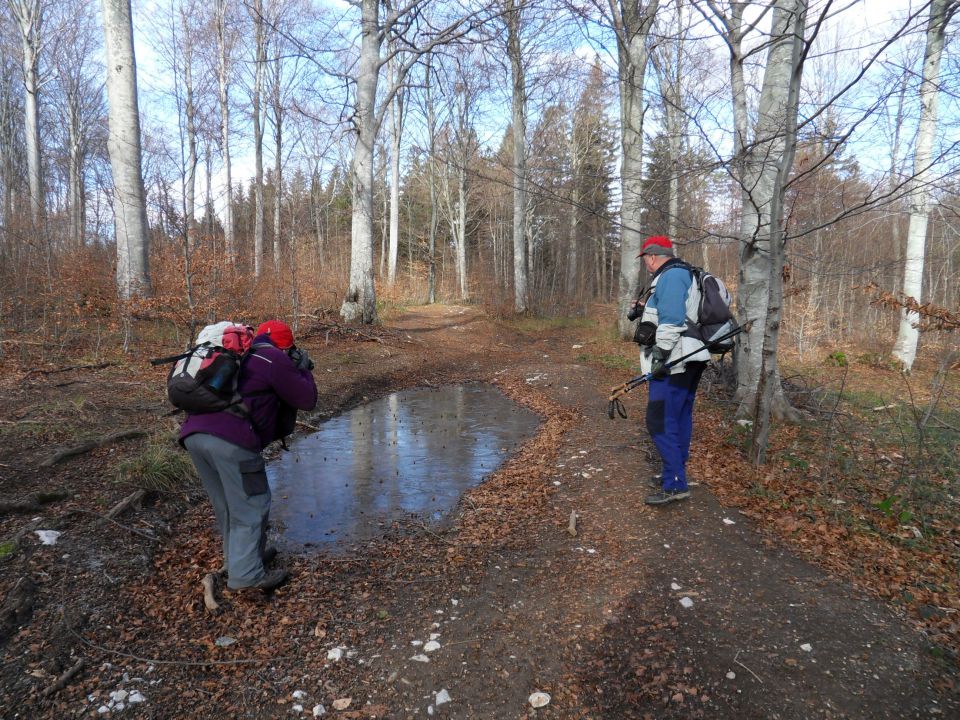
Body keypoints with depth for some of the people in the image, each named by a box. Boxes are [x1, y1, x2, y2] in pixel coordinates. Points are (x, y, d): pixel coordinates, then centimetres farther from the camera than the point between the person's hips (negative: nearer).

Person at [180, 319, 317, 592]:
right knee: (250, 506, 3)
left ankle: (239, 556, 33)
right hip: (230, 439, -8)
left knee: (227, 505, 21)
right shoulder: (275, 360, 5)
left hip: (193, 433, 8)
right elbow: (307, 400, 6)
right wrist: (303, 370, 24)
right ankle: (245, 574, 2)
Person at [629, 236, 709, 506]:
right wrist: (644, 311, 17)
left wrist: (660, 356, -24)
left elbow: (672, 321, -22)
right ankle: (674, 473, 26)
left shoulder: (671, 275, -12)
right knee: (679, 418, 16)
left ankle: (675, 484, -7)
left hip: (674, 363, -11)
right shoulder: (678, 275, 21)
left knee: (661, 422, -10)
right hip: (687, 362, 11)